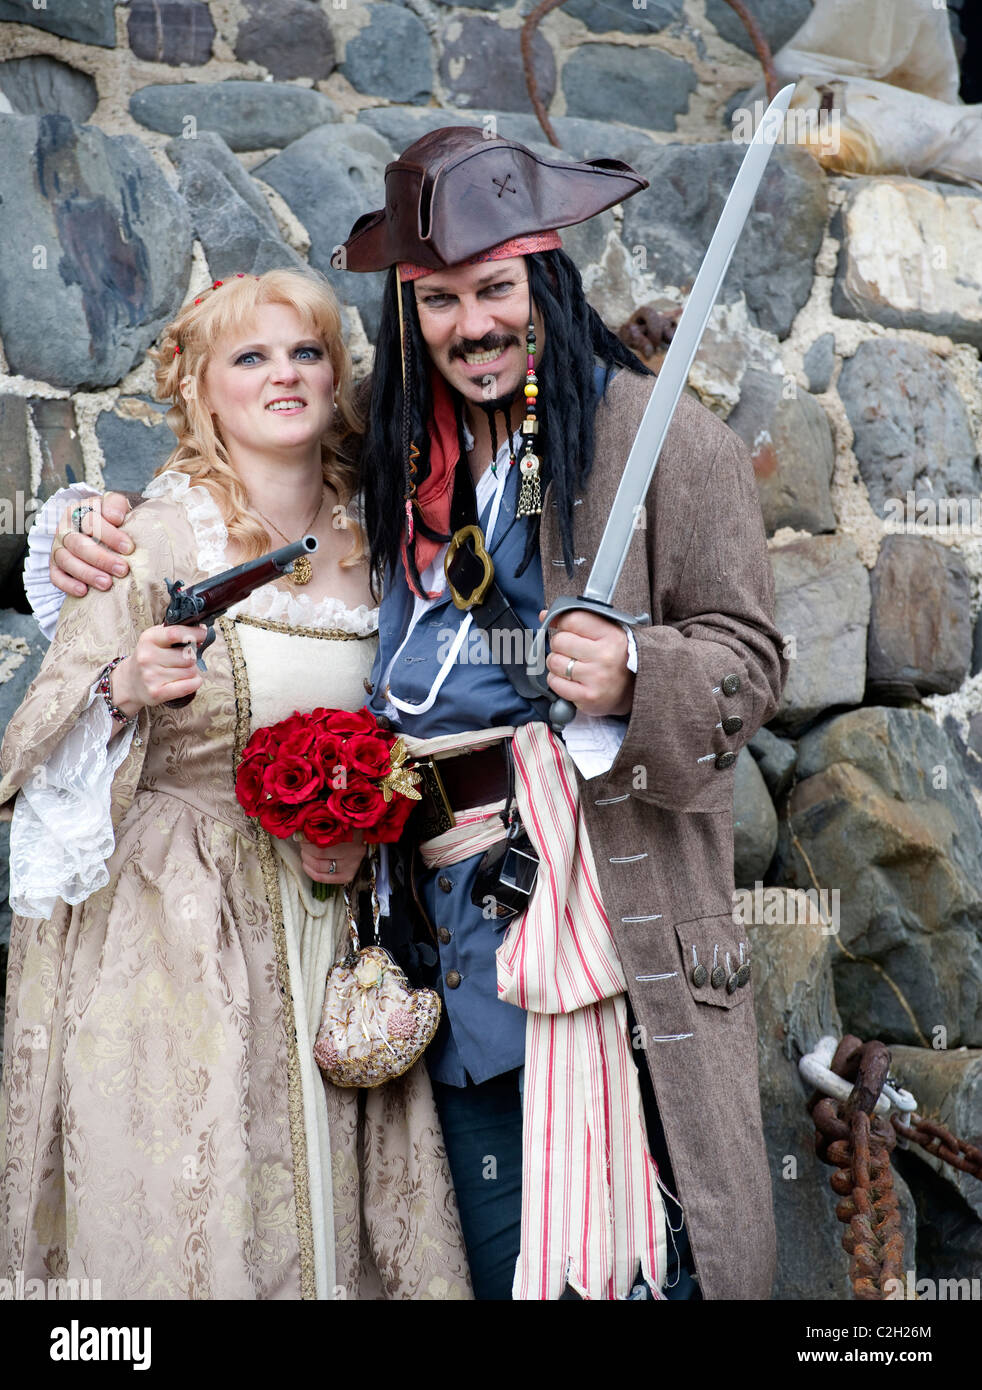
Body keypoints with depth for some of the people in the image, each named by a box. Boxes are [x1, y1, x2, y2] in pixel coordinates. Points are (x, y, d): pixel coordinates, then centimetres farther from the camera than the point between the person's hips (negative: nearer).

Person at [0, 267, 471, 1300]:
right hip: (178, 933, -4)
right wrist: (123, 690, -26)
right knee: (190, 1224, -2)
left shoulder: (366, 538, 6)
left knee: (329, 1201, 7)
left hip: (329, 926, 4)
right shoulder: (154, 539, -8)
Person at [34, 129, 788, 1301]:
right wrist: (123, 558, 15)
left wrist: (634, 677, -22)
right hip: (450, 928, 5)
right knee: (490, 1245, 11)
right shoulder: (405, 458, 12)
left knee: (636, 1239, -2)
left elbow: (746, 654, -3)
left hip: (614, 910, -4)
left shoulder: (658, 438, -2)